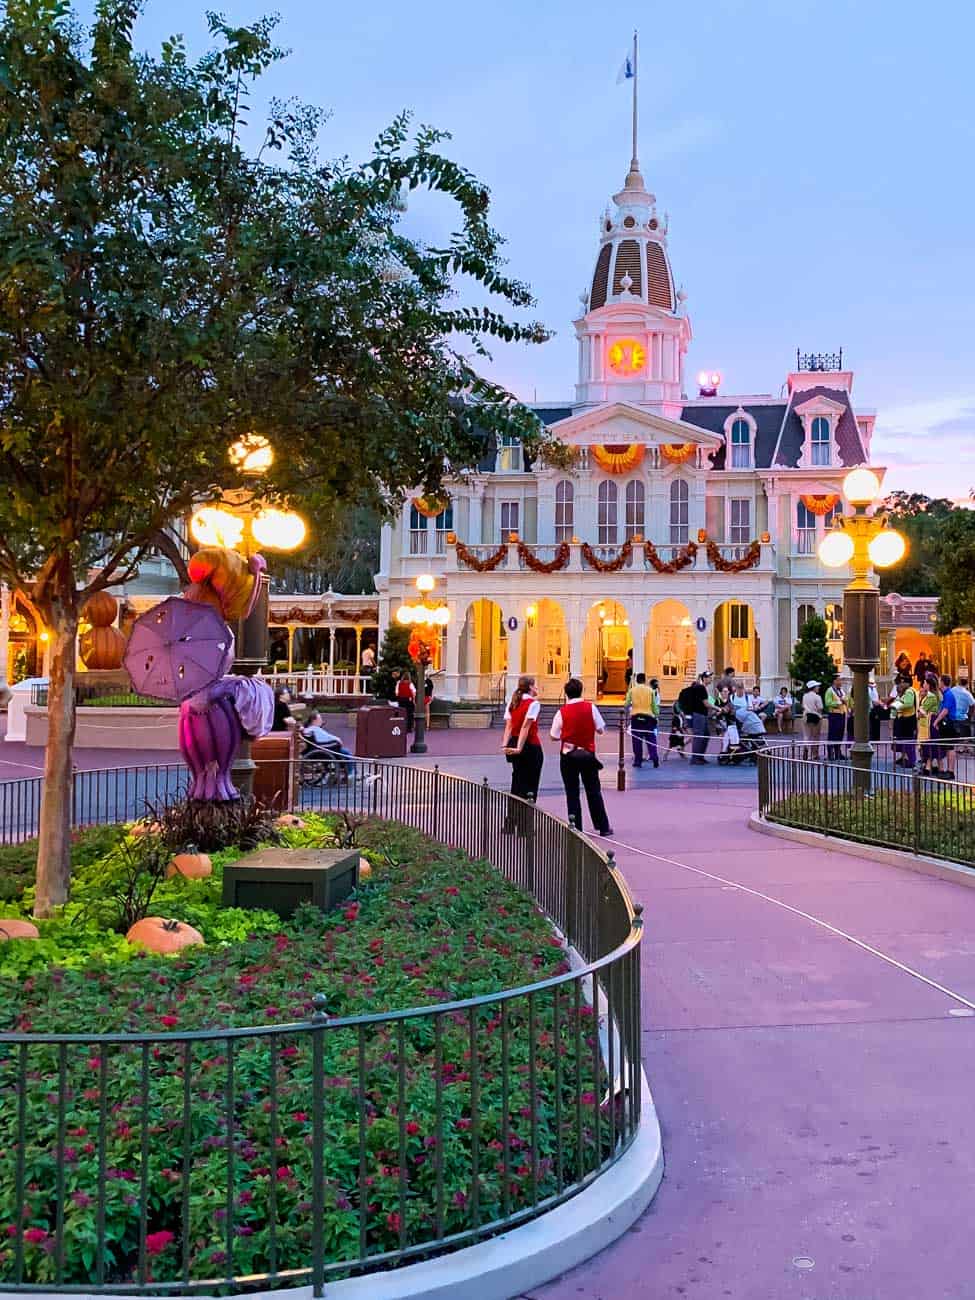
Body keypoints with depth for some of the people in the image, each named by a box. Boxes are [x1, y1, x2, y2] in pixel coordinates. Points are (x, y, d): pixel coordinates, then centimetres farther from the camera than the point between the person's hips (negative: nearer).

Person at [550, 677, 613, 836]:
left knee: (572, 793, 7)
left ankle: (576, 827, 6)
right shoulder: (591, 708, -7)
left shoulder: (562, 712, -9)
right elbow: (601, 729, -1)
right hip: (588, 754, 1)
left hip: (568, 756, -1)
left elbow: (554, 736, -5)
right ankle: (603, 827, 15)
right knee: (593, 791, 11)